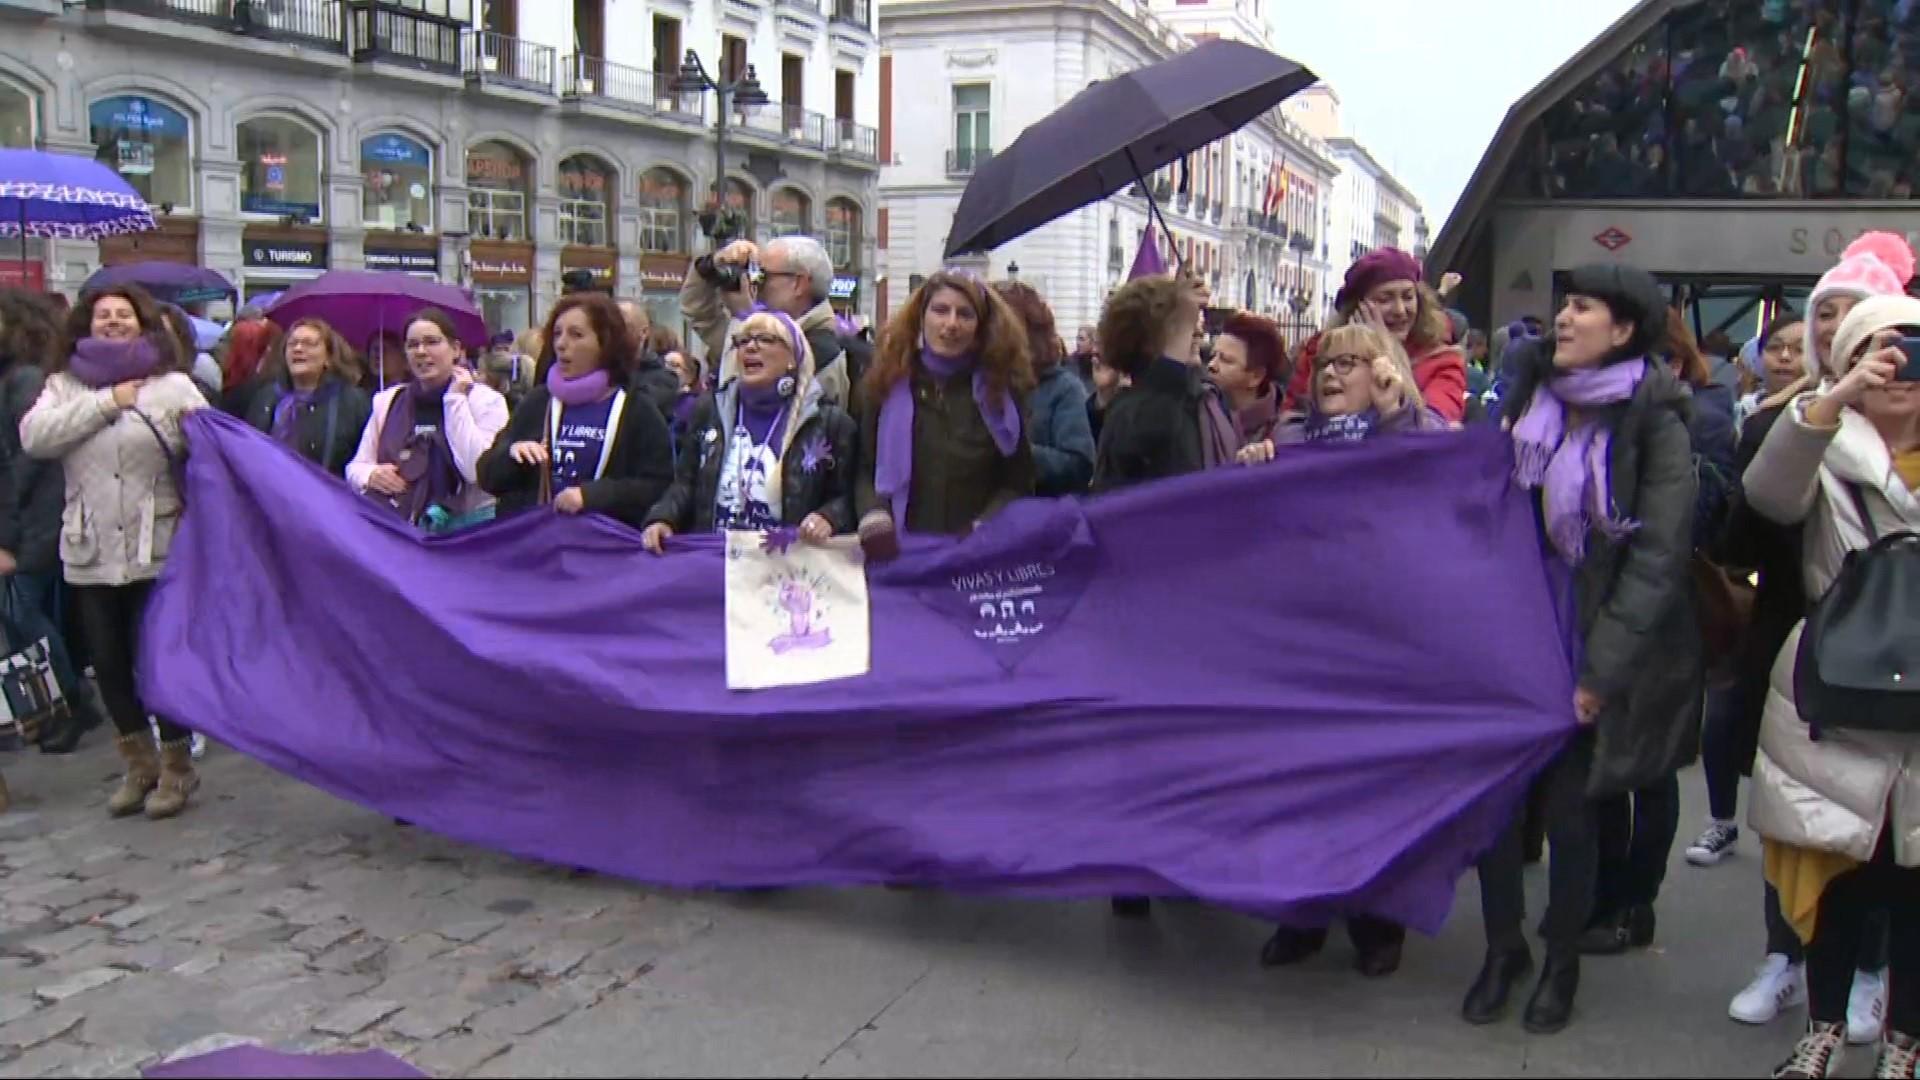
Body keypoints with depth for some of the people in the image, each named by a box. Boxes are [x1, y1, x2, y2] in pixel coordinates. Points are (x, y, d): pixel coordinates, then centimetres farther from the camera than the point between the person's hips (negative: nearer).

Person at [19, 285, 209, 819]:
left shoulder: (173, 385, 1)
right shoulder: (64, 385, 10)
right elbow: (33, 436, -7)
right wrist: (107, 402, -11)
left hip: (157, 550, -3)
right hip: (90, 553, 4)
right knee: (108, 662, 11)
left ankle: (177, 765, 18)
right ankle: (139, 762, 28)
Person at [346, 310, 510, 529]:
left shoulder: (486, 400, -1)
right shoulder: (387, 400, 12)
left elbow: (477, 471, -16)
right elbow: (356, 468, 16)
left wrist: (455, 399, -12)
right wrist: (371, 476, -7)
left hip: (463, 526, -3)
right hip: (394, 526, 3)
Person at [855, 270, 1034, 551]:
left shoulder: (1001, 389, 4)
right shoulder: (888, 384, 6)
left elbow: (1017, 482, 4)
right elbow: (865, 470, 6)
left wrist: (981, 531, -11)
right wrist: (875, 521, -12)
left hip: (977, 552, 0)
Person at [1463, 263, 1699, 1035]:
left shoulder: (1655, 424, -9)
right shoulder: (1532, 399, 5)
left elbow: (1657, 560, -11)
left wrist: (1601, 671, -14)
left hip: (1596, 647, -4)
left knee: (1571, 808, 6)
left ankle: (1562, 961, 27)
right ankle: (1503, 948, 24)